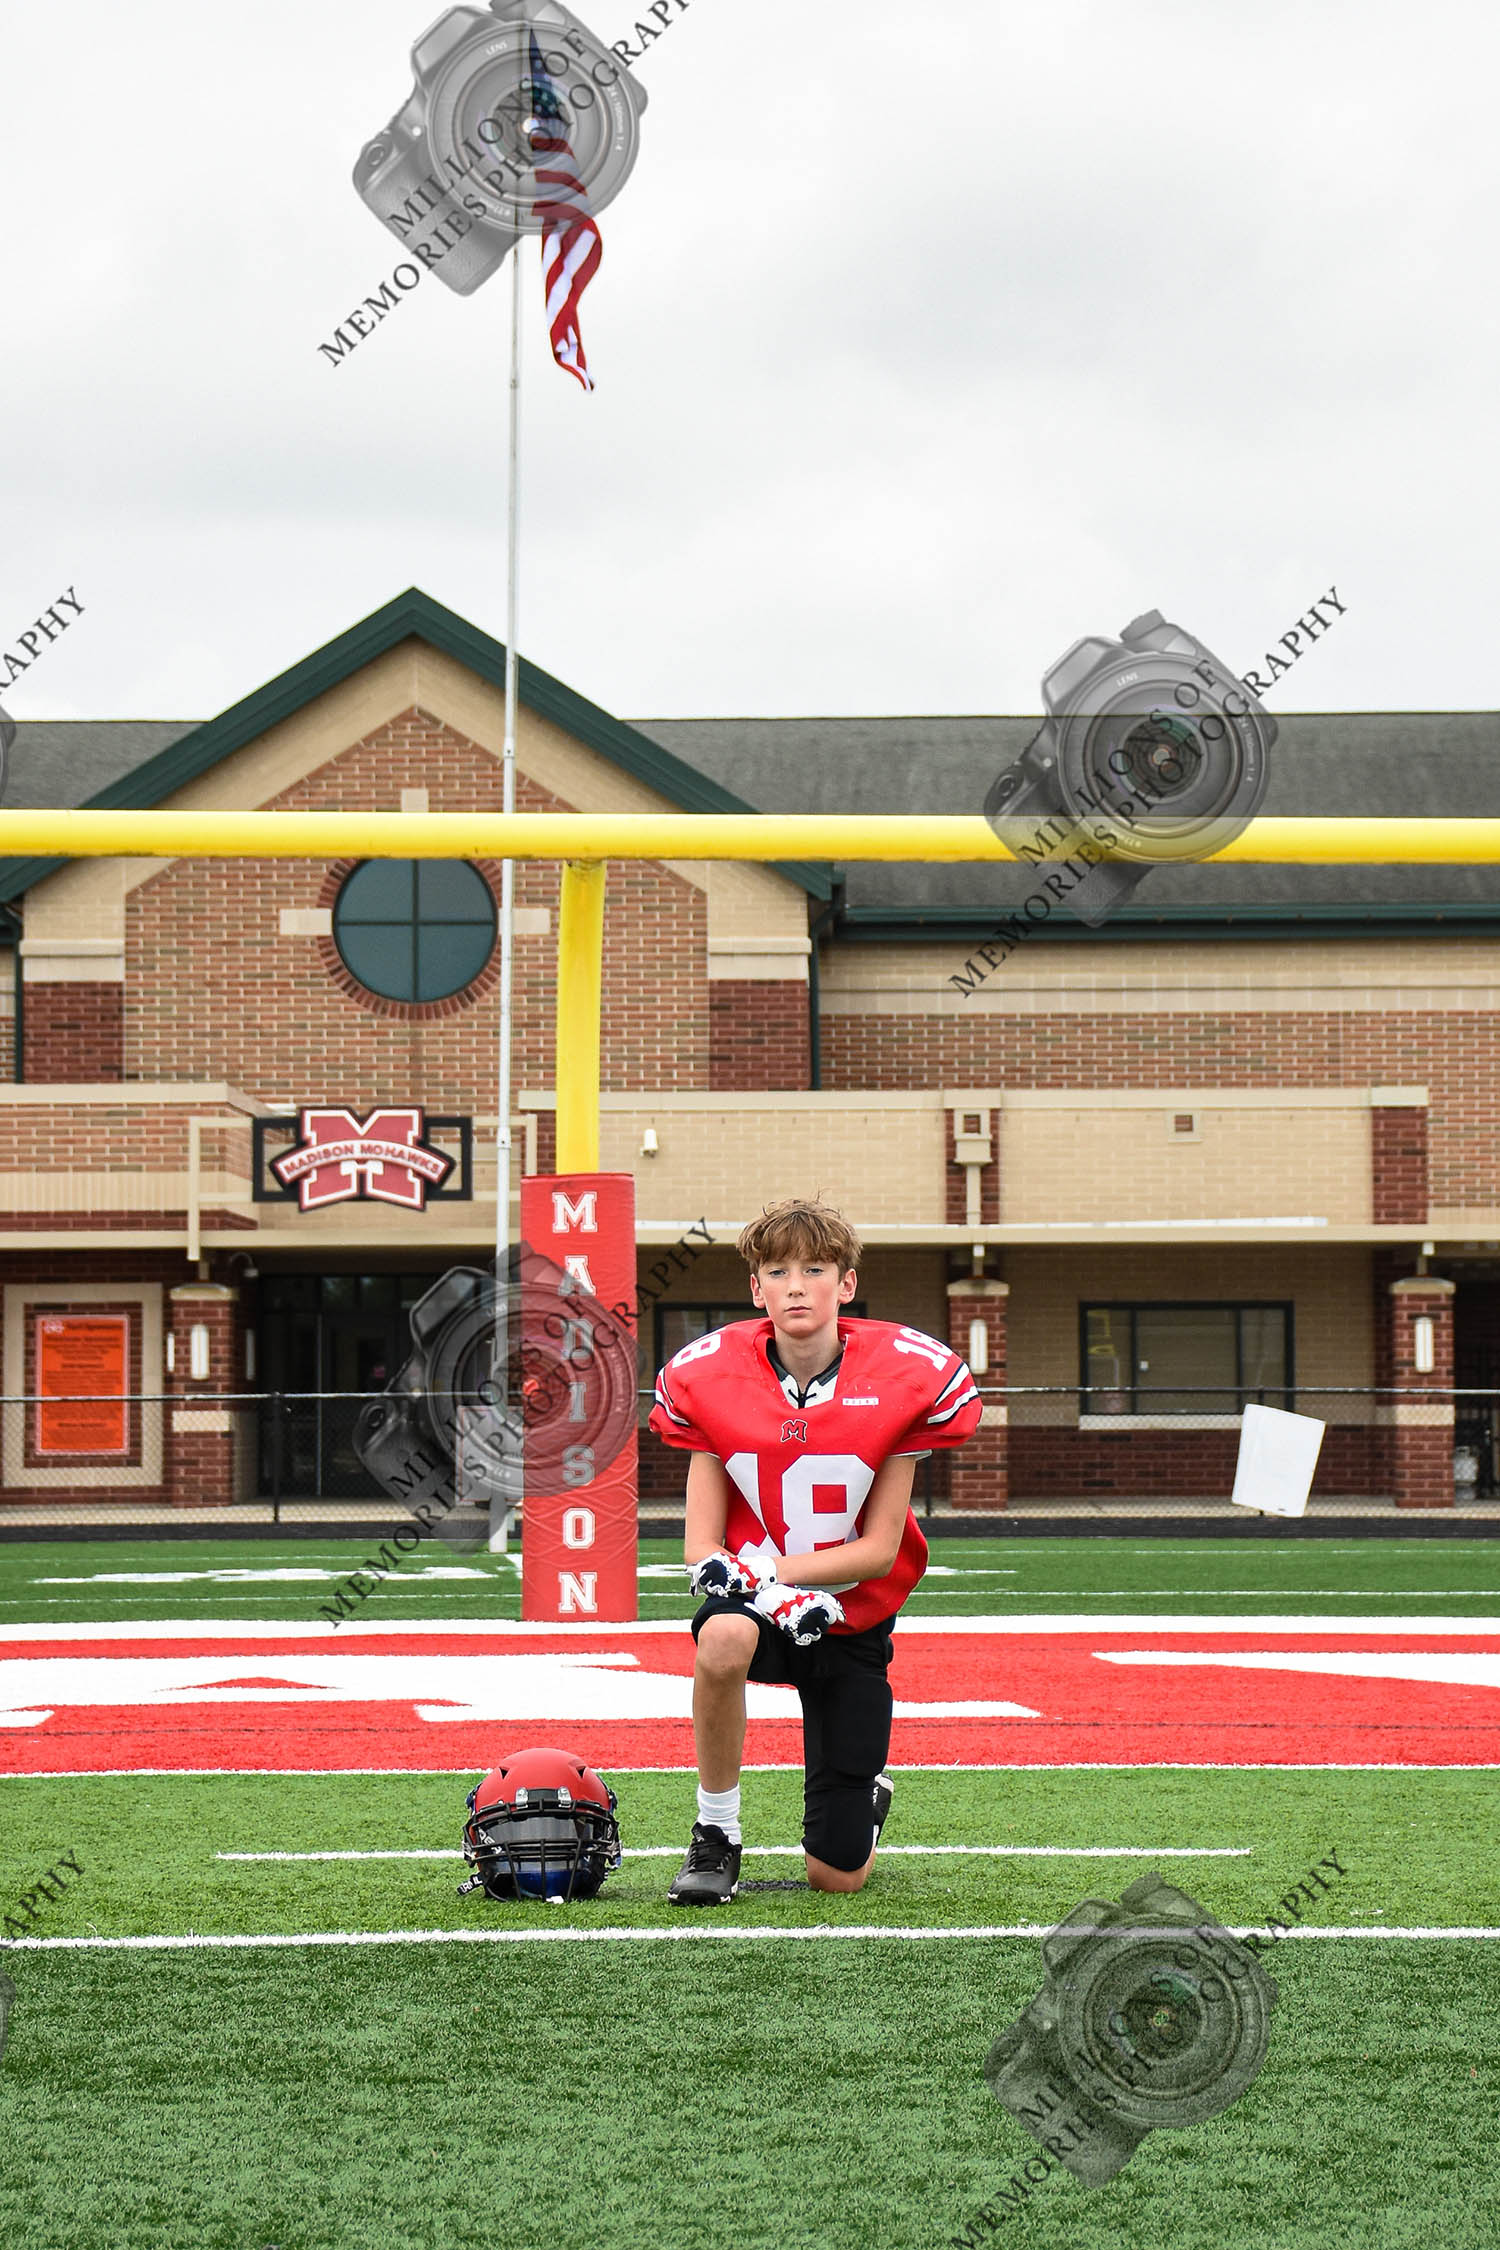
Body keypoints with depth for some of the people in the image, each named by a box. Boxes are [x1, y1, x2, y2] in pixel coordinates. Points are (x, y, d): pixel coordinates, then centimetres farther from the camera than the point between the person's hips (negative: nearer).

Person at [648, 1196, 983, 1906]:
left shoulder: (905, 1378, -13)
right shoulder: (709, 1376, -11)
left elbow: (878, 1551, -12)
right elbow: (702, 1546, -10)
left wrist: (772, 1567, -24)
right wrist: (777, 1596, -28)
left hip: (854, 1617, 0)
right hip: (754, 1597, 0)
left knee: (838, 1877, -1)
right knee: (723, 1639, -41)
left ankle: (869, 1794, 38)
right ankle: (716, 1834, -18)